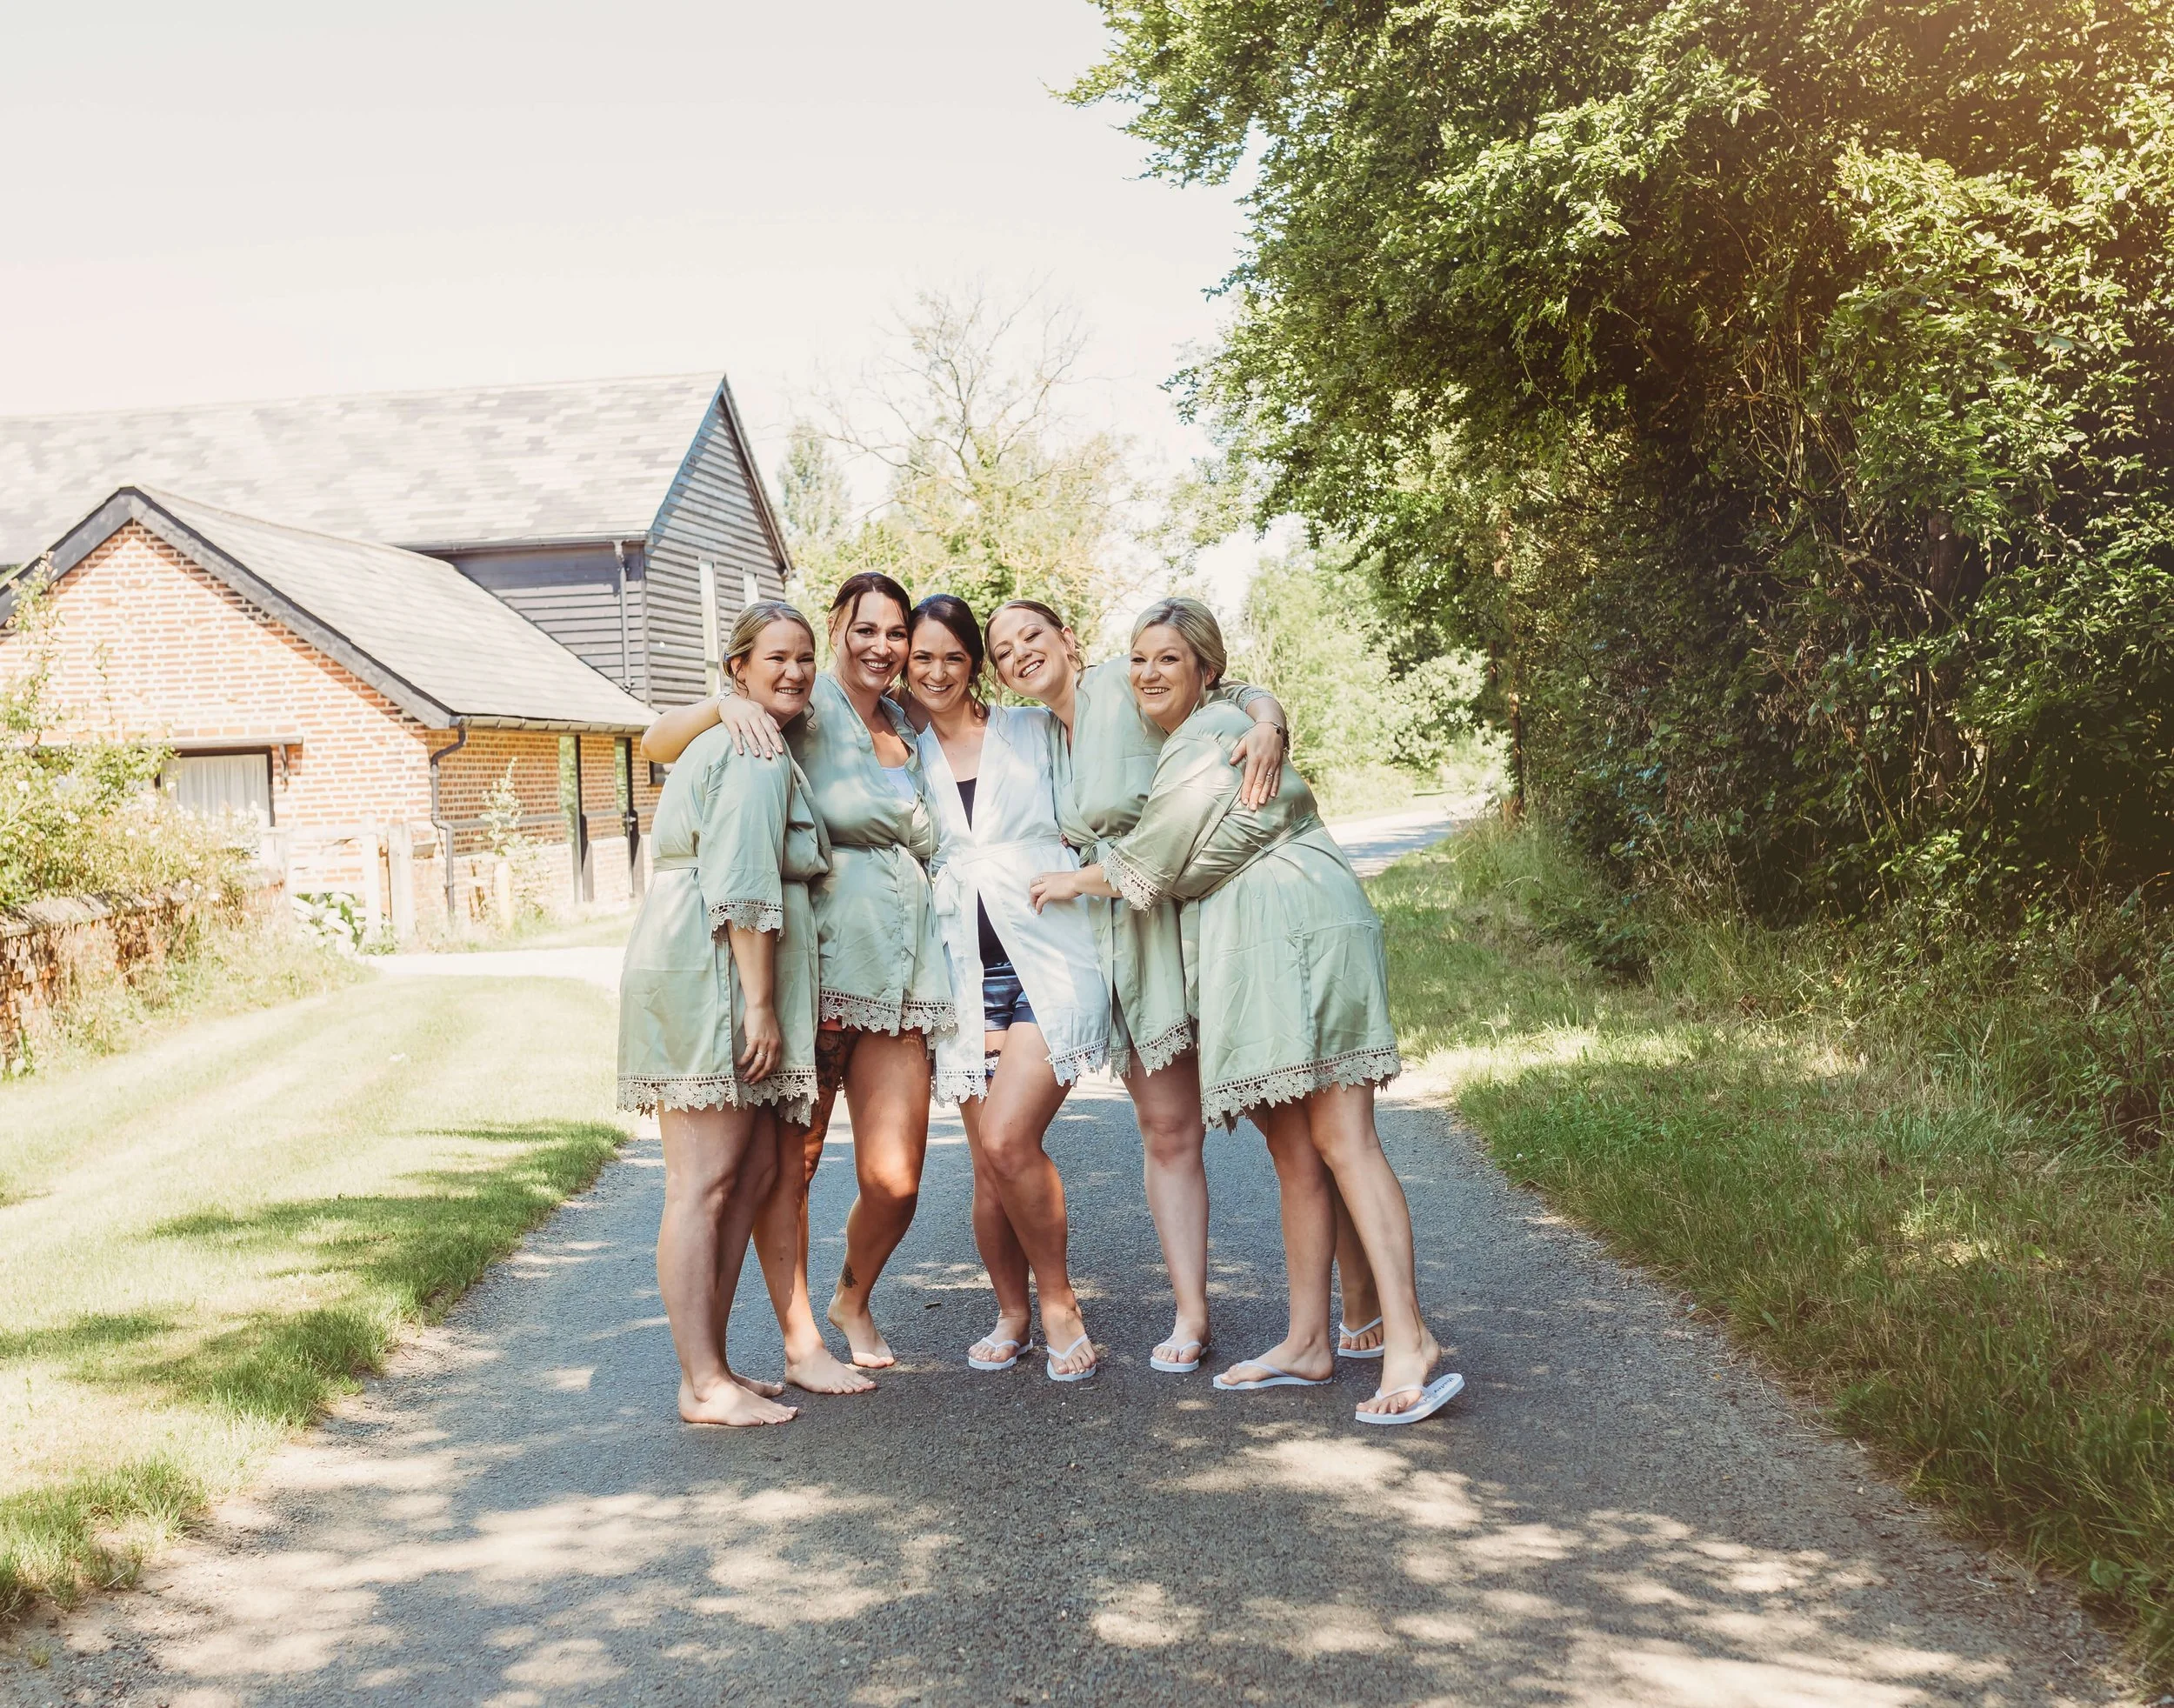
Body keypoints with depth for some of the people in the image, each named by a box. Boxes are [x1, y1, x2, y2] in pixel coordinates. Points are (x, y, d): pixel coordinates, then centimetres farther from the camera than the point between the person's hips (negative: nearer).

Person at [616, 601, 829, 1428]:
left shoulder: (729, 742, 25)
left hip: (720, 985, 11)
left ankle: (710, 1366, 15)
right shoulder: (757, 752, -8)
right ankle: (704, 1386, -5)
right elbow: (743, 887, -17)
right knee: (705, 1182, -8)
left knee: (757, 1170, 10)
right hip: (709, 979, -11)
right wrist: (761, 1005, -19)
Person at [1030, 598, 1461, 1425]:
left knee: (1339, 1138, -15)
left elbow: (1154, 861, -4)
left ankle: (1407, 1342, -18)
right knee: (1294, 1152, 8)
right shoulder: (1182, 741, 25)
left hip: (1296, 936, -10)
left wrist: (1075, 882, 11)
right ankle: (1308, 1342, 10)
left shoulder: (1213, 736, -6)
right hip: (1253, 952, 10)